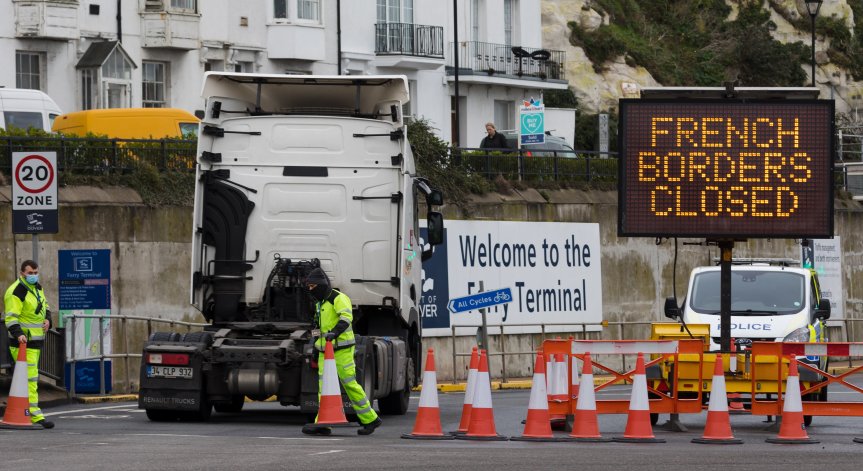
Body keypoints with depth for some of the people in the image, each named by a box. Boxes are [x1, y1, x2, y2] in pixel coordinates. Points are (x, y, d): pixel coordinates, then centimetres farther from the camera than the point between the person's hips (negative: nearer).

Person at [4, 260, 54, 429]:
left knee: (30, 377, 15)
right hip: (23, 342, -10)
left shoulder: (37, 288, 15)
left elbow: (45, 307, 26)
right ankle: (35, 415, -18)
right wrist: (18, 334, -36)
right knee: (30, 378, -14)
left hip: (36, 340, 10)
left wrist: (48, 320, 5)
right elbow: (11, 317, -21)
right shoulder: (16, 292, -15)